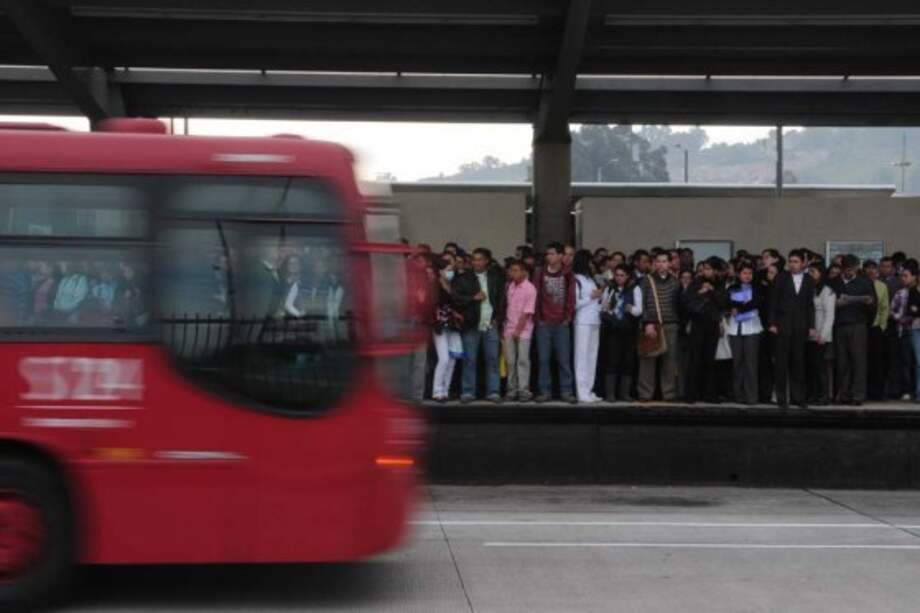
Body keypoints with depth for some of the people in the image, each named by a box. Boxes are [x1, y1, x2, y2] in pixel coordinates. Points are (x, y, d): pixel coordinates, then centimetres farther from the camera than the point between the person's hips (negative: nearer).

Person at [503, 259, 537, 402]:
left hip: (523, 330, -5)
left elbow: (527, 312, -11)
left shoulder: (529, 288, -8)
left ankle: (524, 390, -4)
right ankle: (512, 390, 10)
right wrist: (506, 326, 6)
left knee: (523, 360, -7)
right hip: (509, 329, 5)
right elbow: (508, 306, 13)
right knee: (510, 361, 5)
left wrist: (518, 330, -12)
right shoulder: (510, 286, 9)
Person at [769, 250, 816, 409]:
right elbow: (774, 301, 0)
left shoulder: (808, 280, 7)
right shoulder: (781, 278, 2)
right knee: (782, 362, 0)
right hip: (783, 324, -2)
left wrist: (811, 326, 2)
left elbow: (810, 304, 7)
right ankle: (781, 397, 3)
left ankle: (798, 397, 10)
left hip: (800, 326, 2)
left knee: (798, 362, 4)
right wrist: (772, 323, -7)